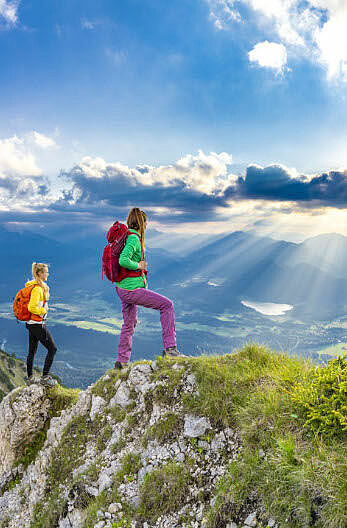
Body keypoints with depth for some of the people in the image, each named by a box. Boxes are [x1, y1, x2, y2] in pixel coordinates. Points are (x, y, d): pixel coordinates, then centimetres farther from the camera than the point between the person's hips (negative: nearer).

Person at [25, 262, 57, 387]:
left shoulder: (41, 286, 11)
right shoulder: (37, 288, -20)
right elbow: (32, 307, -26)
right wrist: (44, 310, -12)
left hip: (32, 324, 10)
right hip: (38, 324, -10)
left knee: (32, 351, 16)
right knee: (52, 349, -2)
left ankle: (30, 378, 26)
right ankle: (45, 377, 2)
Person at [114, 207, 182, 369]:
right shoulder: (134, 238, -16)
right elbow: (123, 260, -30)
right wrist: (139, 265, -14)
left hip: (121, 288, 10)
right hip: (132, 289, -10)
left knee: (129, 322, 21)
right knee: (166, 304, -1)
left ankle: (122, 361, 30)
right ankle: (170, 347, 0)